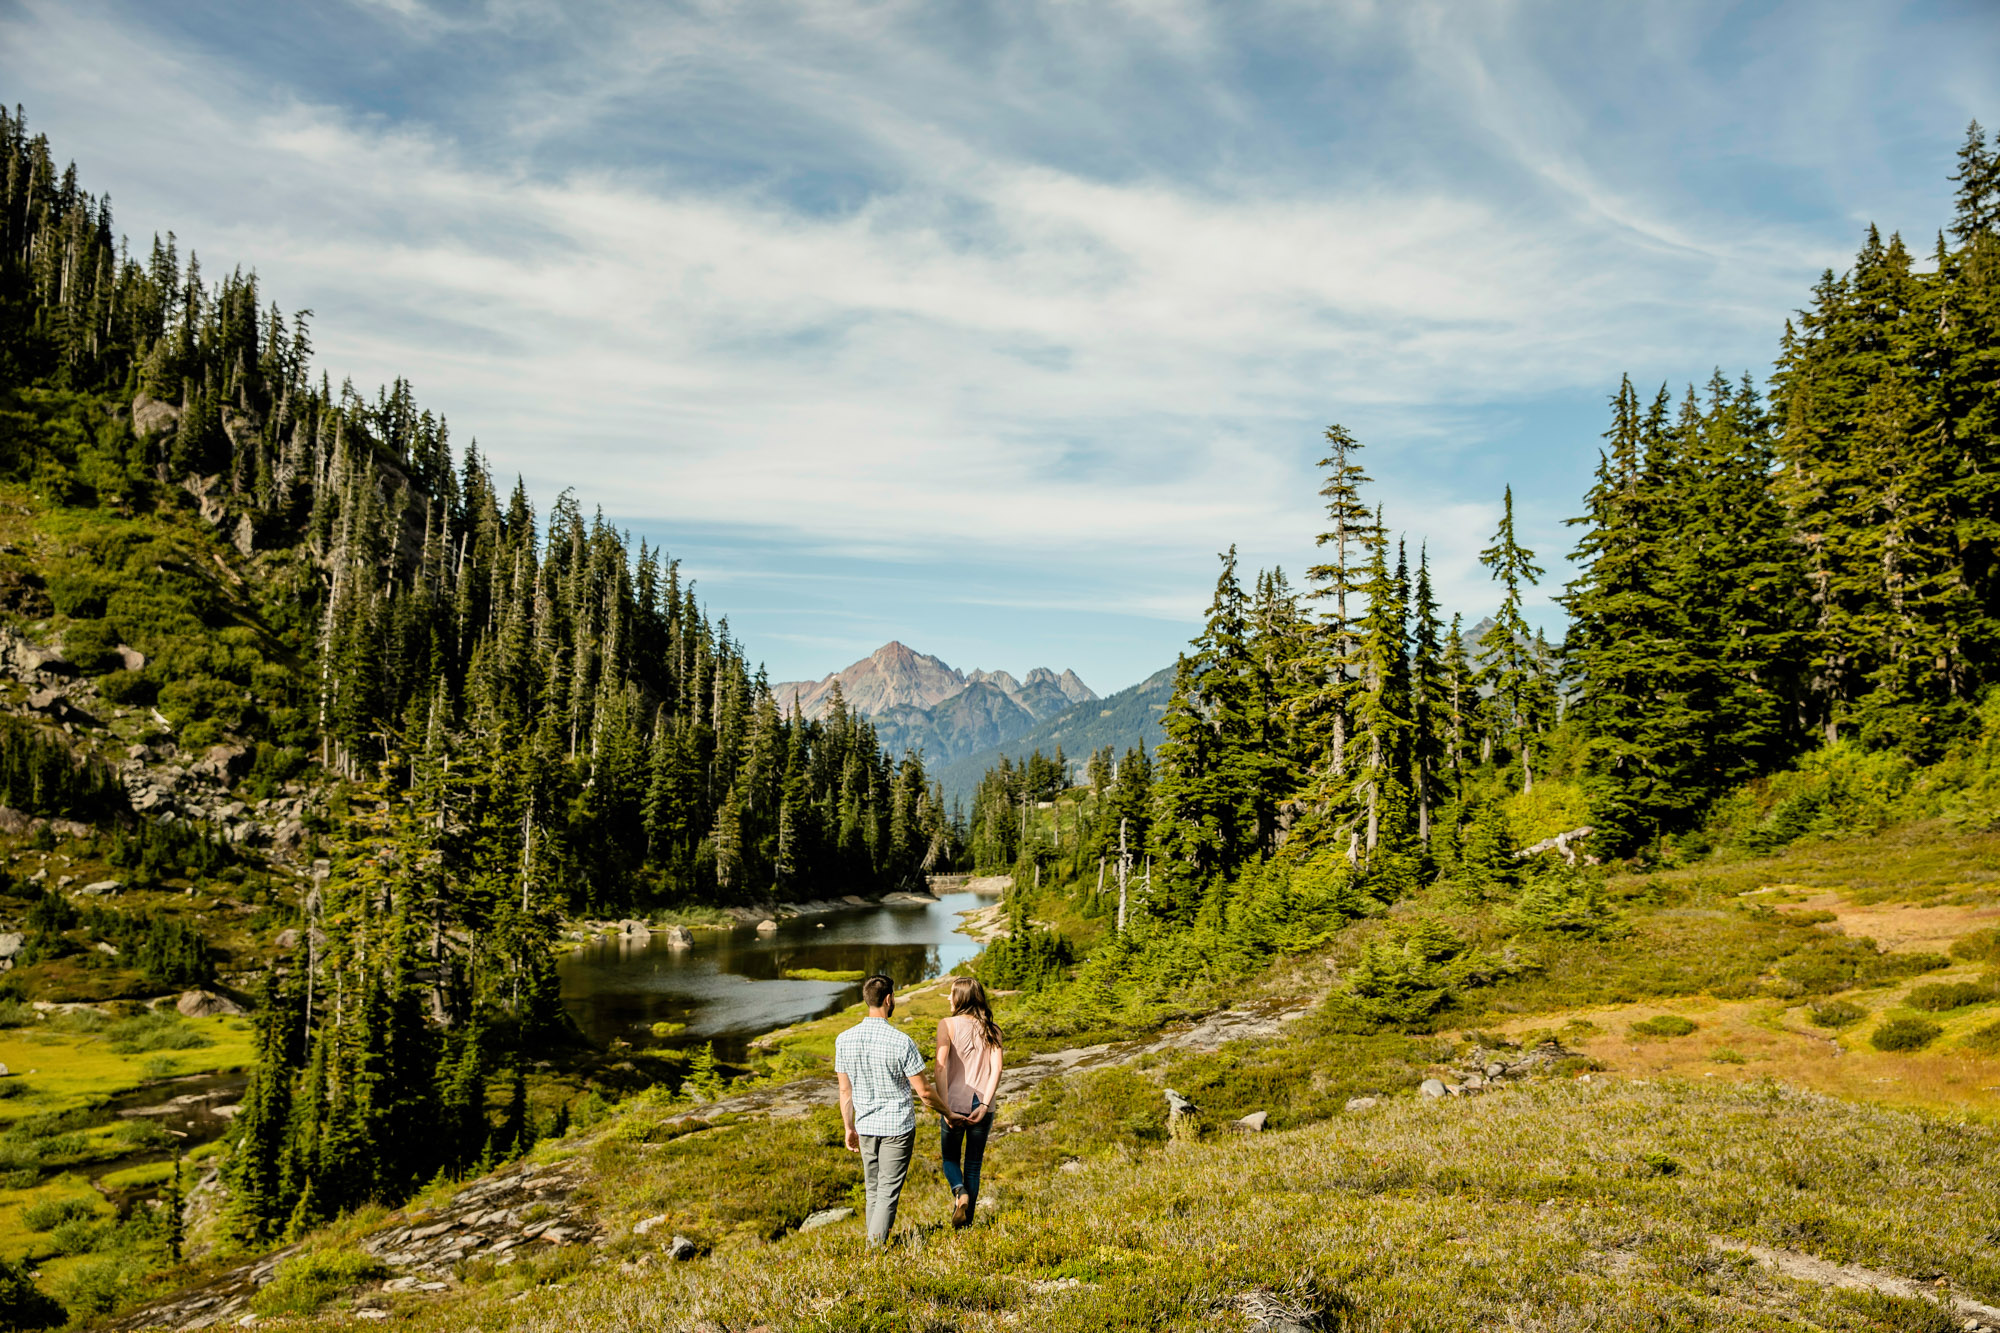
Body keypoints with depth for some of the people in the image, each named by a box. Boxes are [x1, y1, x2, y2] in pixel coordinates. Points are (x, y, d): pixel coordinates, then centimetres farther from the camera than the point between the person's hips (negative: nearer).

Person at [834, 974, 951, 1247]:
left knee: (873, 1190, 19)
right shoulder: (901, 1042, -19)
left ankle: (875, 1243, 28)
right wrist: (947, 1112, 5)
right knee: (888, 1191, 3)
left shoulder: (844, 1040, -6)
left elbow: (845, 1091, 3)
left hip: (866, 1125, 5)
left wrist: (849, 1128, 15)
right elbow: (923, 1091, -12)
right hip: (898, 1126, -4)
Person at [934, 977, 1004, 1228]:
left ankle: (961, 1193, -11)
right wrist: (985, 1105, -10)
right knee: (973, 1165, 16)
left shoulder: (947, 1025, -6)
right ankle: (966, 1221, 16)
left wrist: (945, 1108, -17)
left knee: (950, 1158, 18)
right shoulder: (991, 1029, 4)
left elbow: (941, 1066, -16)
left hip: (955, 1103, -3)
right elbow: (996, 1069, -7)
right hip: (981, 1106, 3)